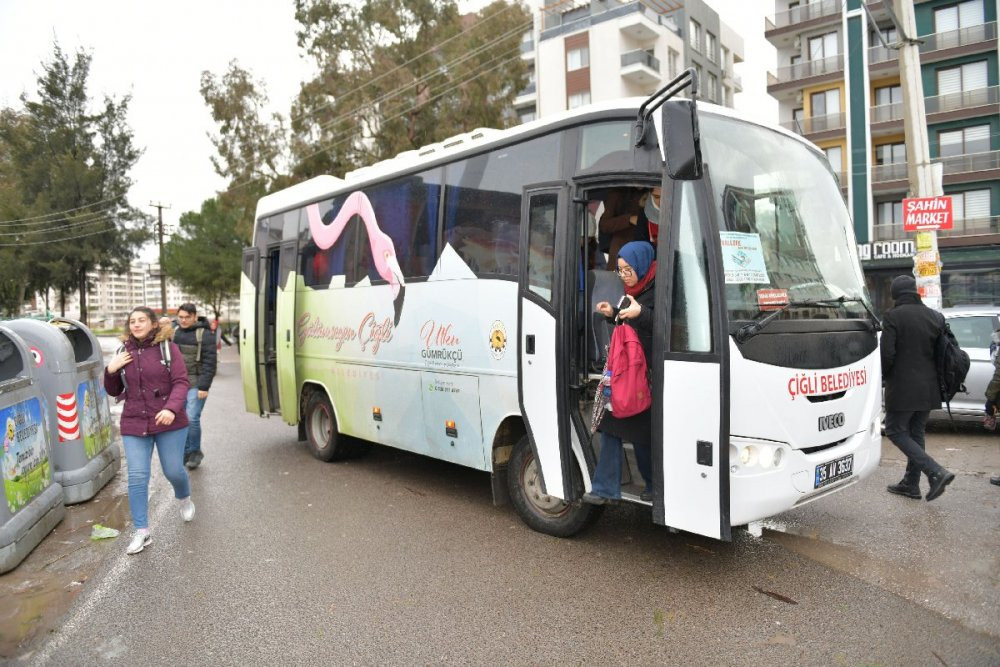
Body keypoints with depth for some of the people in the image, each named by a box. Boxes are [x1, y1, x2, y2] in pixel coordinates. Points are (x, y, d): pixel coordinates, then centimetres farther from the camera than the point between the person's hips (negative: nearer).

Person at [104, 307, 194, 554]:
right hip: (134, 425, 3)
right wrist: (110, 371, -5)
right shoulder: (123, 353, 7)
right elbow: (114, 391, 14)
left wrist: (171, 408, -26)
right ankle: (141, 532, 7)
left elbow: (181, 382, -10)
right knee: (137, 477, -2)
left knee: (173, 470, 5)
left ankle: (184, 499, 40)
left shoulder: (168, 348, -4)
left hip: (168, 422, -3)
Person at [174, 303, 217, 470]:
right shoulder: (175, 333, 11)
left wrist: (204, 387, -14)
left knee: (192, 418, -11)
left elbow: (209, 362, -10)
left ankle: (195, 452, 7)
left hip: (196, 384, -6)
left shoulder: (205, 334, -6)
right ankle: (185, 452, 19)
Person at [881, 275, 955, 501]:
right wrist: (932, 374, 19)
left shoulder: (893, 316, -13)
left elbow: (887, 353, -18)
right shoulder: (936, 316, 7)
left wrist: (883, 375, 0)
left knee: (896, 431, 3)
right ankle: (910, 483, 23)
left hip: (902, 387, -7)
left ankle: (936, 472, -10)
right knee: (915, 433, 16)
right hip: (929, 388, 7)